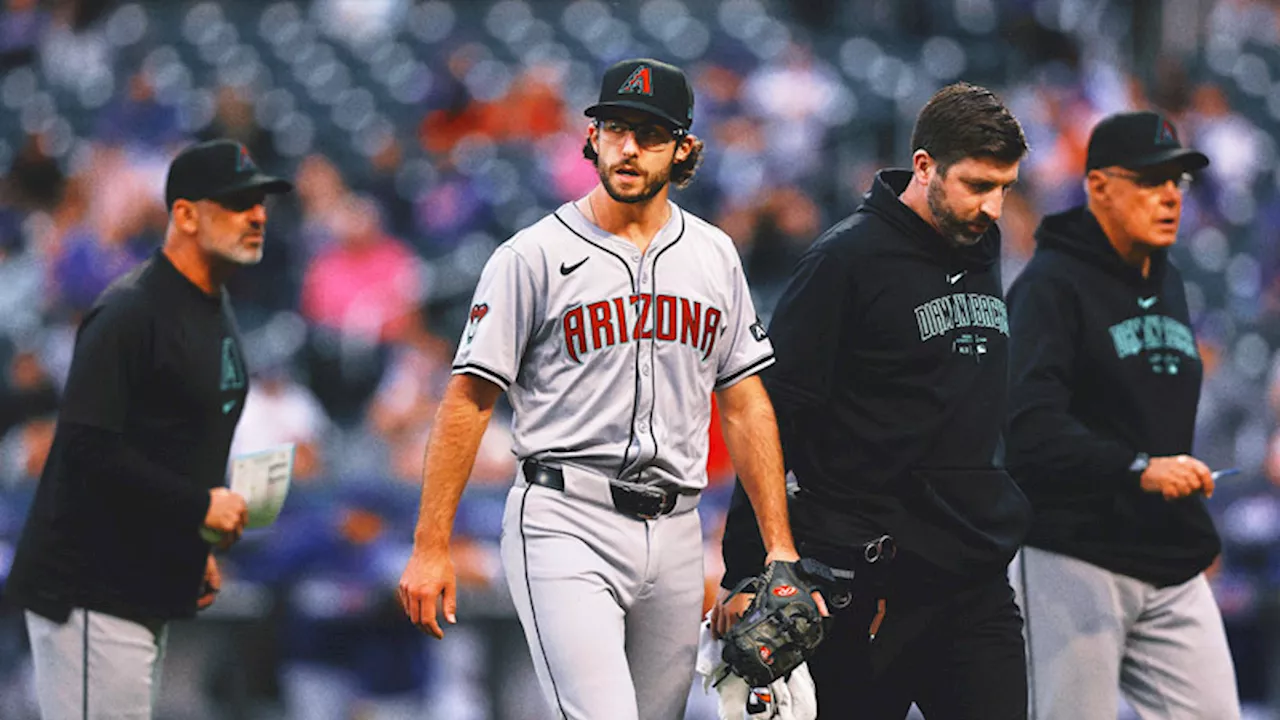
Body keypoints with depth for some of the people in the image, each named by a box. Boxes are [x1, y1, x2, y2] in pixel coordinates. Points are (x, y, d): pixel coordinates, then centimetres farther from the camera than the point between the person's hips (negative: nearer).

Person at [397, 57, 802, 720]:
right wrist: (430, 548, -9)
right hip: (566, 527, -5)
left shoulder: (714, 256, 12)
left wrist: (779, 547, 8)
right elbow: (468, 399, -4)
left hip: (674, 534, 5)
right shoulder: (534, 256, -3)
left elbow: (744, 403, 15)